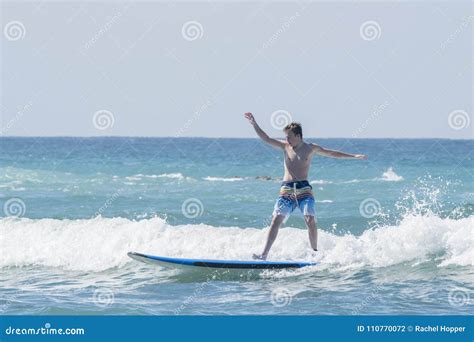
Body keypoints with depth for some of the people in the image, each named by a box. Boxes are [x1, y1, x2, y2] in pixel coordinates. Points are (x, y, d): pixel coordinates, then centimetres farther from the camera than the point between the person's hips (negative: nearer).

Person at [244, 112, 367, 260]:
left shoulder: (310, 148, 6)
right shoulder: (285, 147, 9)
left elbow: (331, 153, 15)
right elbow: (266, 139, 5)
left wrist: (353, 156, 17)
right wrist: (254, 123, -5)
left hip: (304, 188, -1)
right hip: (286, 189, 1)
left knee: (310, 220, -15)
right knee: (276, 220, -9)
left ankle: (314, 252, -1)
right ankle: (264, 254, -11)